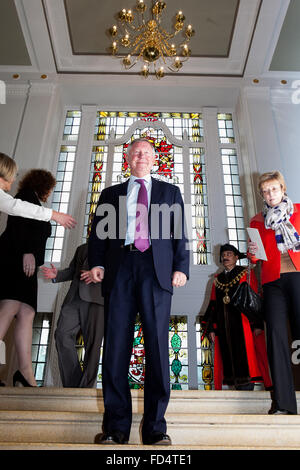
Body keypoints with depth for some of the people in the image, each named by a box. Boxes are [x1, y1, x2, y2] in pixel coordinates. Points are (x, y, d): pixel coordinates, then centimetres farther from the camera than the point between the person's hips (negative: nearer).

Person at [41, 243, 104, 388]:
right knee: (63, 334, -10)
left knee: (92, 342, -6)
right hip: (74, 298, 5)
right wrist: (57, 275, 10)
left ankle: (86, 387, 3)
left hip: (95, 298, -5)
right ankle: (72, 385, -4)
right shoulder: (82, 248, 30)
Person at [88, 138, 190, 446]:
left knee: (157, 343, -4)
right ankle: (116, 426, 9)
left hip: (156, 269, 0)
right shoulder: (110, 194, 23)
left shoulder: (170, 192, 21)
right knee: (115, 345, -1)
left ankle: (155, 426, 7)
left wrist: (181, 267, -3)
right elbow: (98, 232, 15)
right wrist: (95, 262, -3)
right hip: (119, 268, 1)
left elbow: (179, 233, 11)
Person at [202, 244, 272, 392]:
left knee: (245, 357, -9)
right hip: (224, 328, 4)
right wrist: (211, 328, 8)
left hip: (244, 323, -4)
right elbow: (213, 304, 17)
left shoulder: (247, 274, 7)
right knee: (229, 358, 1)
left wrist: (257, 324, -11)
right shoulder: (217, 279, 19)